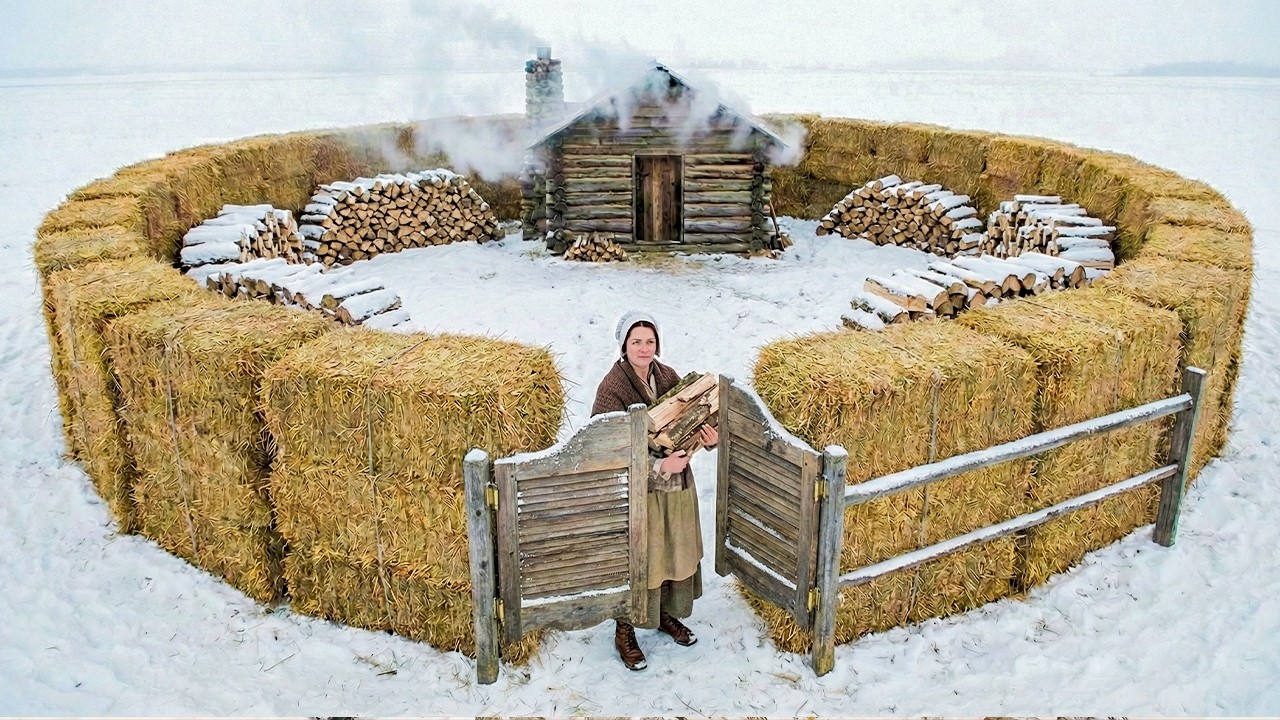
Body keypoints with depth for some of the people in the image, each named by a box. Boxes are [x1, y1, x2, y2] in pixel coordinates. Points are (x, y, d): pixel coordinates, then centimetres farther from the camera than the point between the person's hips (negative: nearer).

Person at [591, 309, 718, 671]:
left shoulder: (669, 377, -1)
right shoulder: (612, 388, -19)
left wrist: (707, 436, -14)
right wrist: (659, 466, -28)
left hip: (676, 483, 6)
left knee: (675, 552, 20)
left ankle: (666, 613, 44)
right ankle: (625, 631, 27)